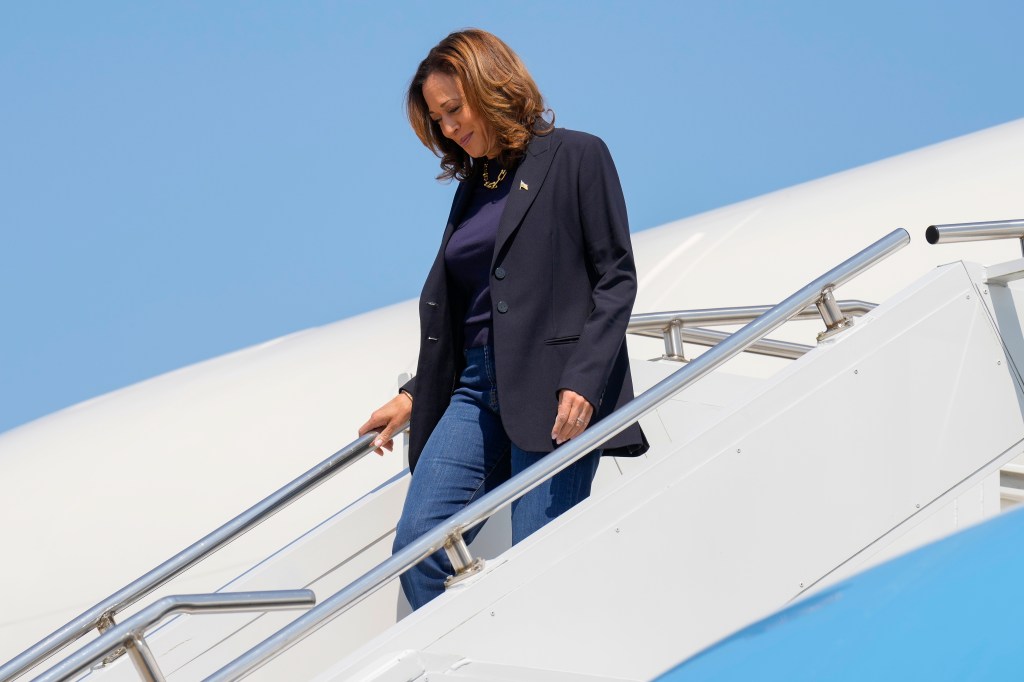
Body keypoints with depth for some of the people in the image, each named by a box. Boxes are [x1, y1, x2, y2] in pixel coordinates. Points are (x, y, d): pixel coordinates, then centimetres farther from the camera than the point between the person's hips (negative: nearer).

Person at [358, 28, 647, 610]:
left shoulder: (576, 157, 1)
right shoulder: (473, 185, 20)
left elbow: (617, 277, -5)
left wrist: (582, 382, -16)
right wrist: (414, 396, 19)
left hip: (556, 389, -6)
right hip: (476, 388, 7)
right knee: (417, 544, -9)